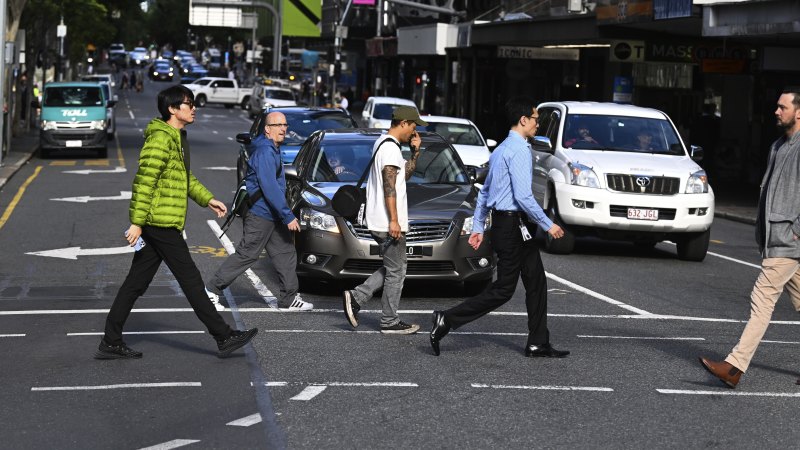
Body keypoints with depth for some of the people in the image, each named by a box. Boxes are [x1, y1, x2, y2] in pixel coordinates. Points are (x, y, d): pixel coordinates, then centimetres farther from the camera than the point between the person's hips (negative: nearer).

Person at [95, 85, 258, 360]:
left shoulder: (177, 138, 18)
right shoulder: (160, 138, -14)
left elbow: (184, 177, 30)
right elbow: (144, 181, -20)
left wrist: (207, 200, 24)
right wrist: (137, 222, -22)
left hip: (157, 224, 10)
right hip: (161, 223, -10)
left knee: (136, 283, 10)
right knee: (191, 280, -4)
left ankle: (111, 343, 13)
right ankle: (224, 337, 1)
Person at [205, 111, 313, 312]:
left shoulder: (273, 150, 14)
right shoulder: (265, 152, -18)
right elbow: (269, 188, -25)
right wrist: (288, 216, -25)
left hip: (272, 215, 10)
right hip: (260, 214, -10)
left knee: (285, 253, 8)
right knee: (246, 254, -5)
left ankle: (289, 298, 12)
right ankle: (212, 290, 3)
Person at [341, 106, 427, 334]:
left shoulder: (382, 144, 18)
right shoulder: (391, 148, -15)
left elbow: (405, 174, 26)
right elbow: (389, 186, -21)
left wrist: (416, 151, 15)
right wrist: (394, 220, -23)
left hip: (379, 222, 10)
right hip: (388, 222, -10)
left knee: (392, 269, 17)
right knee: (396, 272, -1)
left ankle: (356, 296, 8)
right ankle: (390, 322, 5)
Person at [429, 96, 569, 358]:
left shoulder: (502, 150, 16)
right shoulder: (519, 150, -16)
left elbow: (485, 191, 19)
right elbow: (523, 196, -23)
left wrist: (478, 226, 22)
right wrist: (548, 225, -15)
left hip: (503, 222, 10)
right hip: (513, 225, -10)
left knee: (536, 282, 12)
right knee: (503, 289, -6)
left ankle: (537, 344, 15)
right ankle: (447, 320, -6)